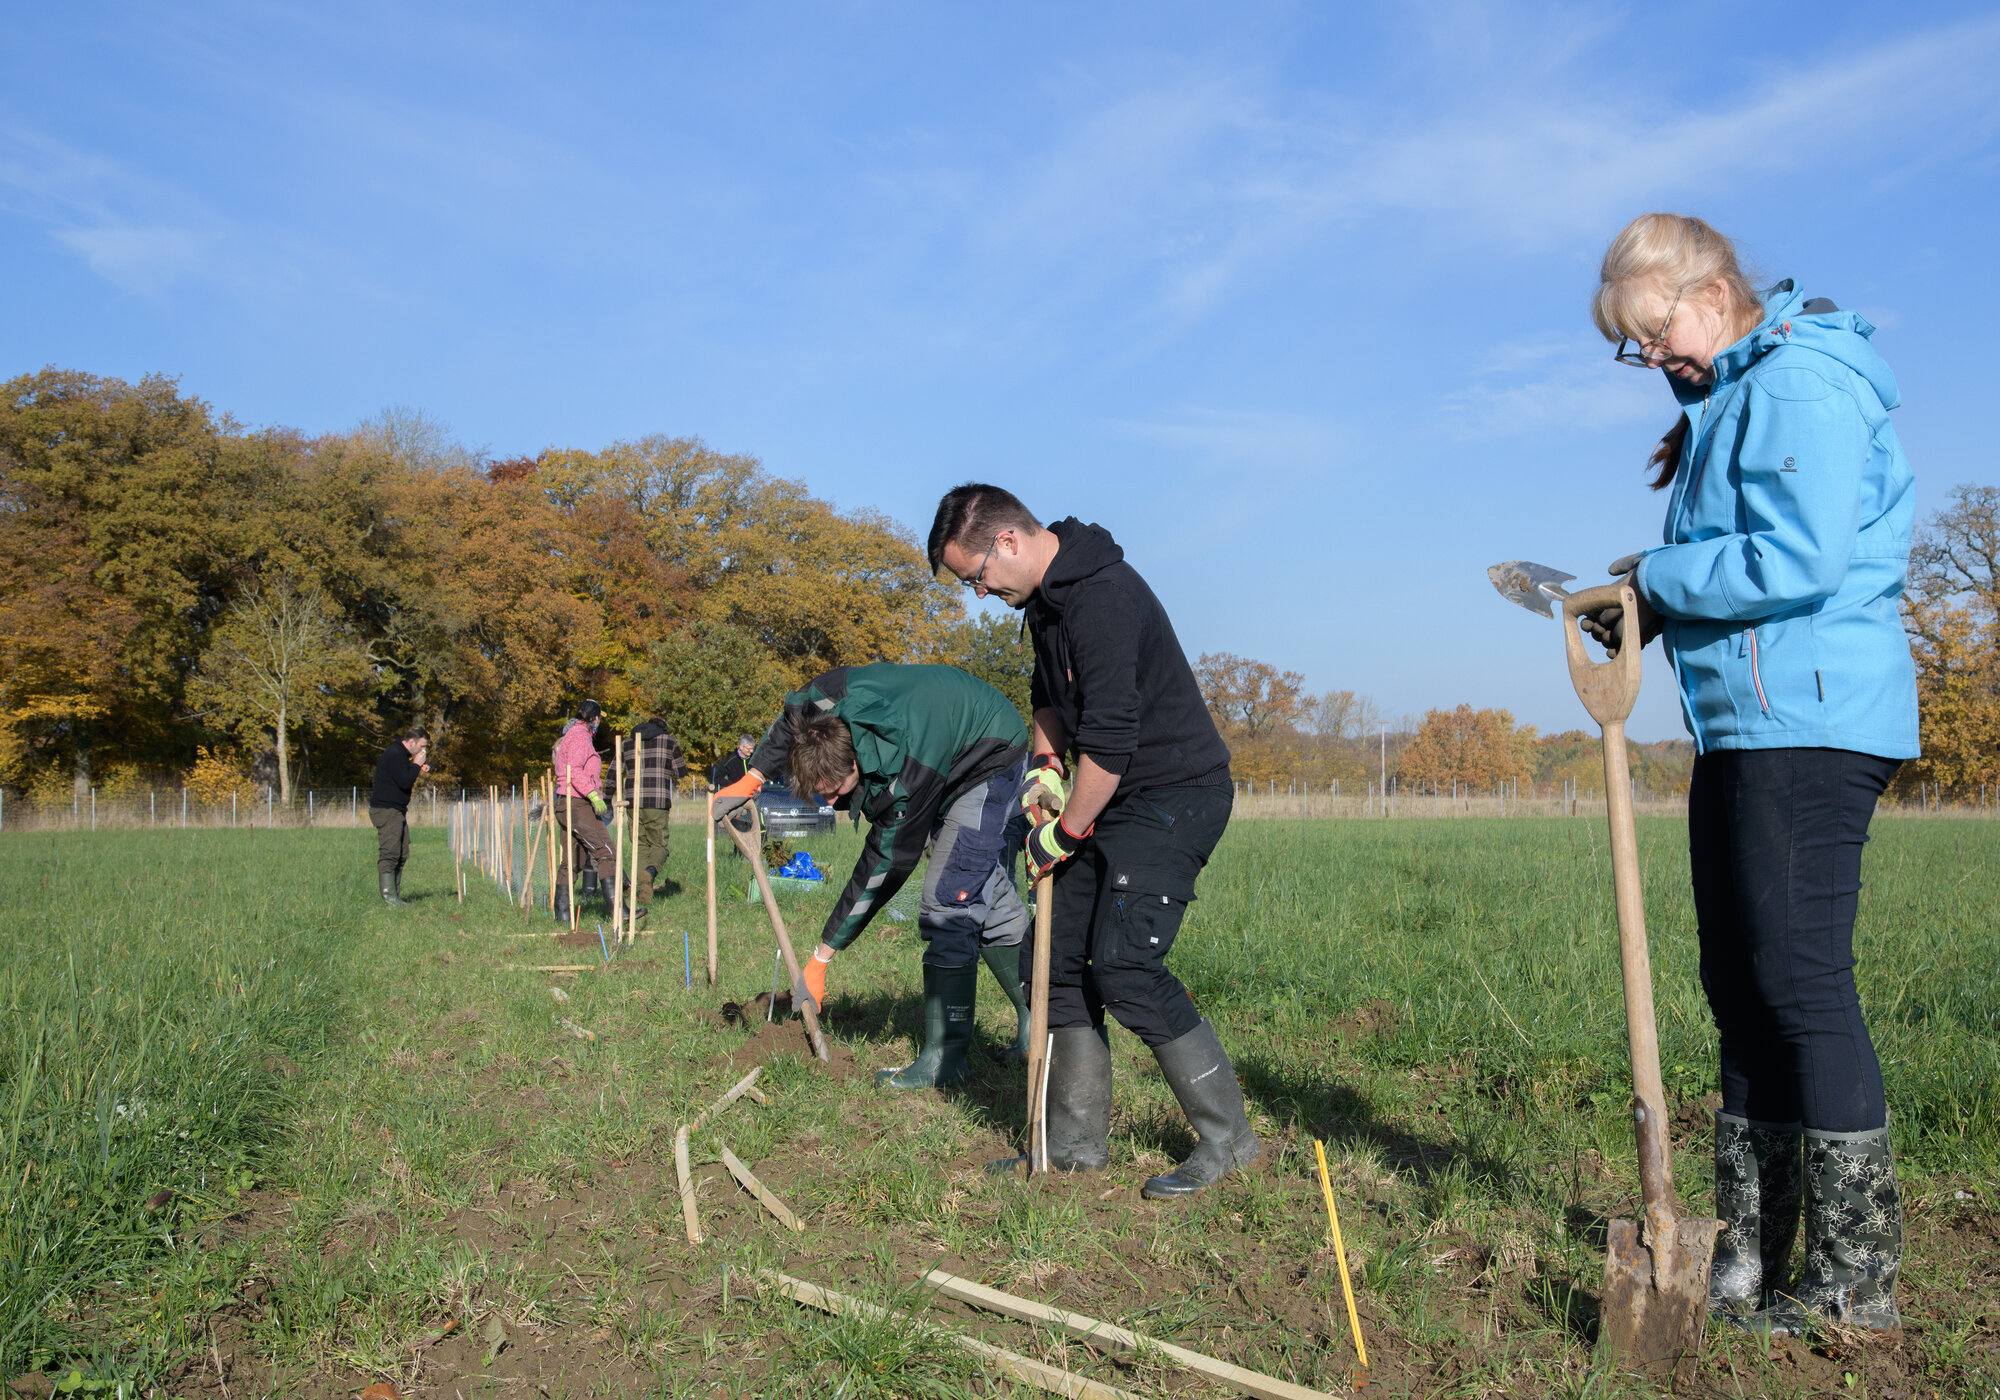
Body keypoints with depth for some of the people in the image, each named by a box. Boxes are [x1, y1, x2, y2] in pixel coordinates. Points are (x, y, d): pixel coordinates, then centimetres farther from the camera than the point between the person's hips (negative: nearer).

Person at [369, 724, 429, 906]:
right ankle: (389, 897, -13)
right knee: (390, 854, -12)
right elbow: (405, 782, -22)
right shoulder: (394, 755, -15)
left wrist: (417, 769, 9)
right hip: (386, 810, -11)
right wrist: (417, 764, -10)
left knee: (402, 855, 9)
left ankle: (395, 896, 12)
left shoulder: (400, 755, 19)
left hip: (397, 811, 11)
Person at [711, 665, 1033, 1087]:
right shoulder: (824, 701, -27)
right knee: (984, 893, 13)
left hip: (992, 761, -9)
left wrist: (821, 957, -26)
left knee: (947, 903, -16)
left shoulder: (905, 785, -42)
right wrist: (750, 780, -2)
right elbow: (791, 721, 0)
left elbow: (880, 875, -32)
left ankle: (944, 1058, -10)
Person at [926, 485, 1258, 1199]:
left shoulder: (1102, 597, -24)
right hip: (1111, 799, 10)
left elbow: (1109, 739, -27)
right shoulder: (1047, 593, 9)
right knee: (1063, 960, 8)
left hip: (1174, 795, -10)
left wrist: (1066, 833, -17)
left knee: (1123, 966, -18)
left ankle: (1228, 1137, -3)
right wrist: (1045, 762, 10)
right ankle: (1076, 1143, 18)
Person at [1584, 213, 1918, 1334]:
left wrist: (1658, 577, -10)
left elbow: (1797, 562, -22)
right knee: (1742, 990, 11)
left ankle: (1858, 1283, 4)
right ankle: (1749, 1257, 21)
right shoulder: (1731, 399, 20)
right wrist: (1653, 614, 7)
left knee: (1802, 987, -8)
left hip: (1808, 725, -10)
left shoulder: (1801, 380, -11)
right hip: (1745, 728, 11)